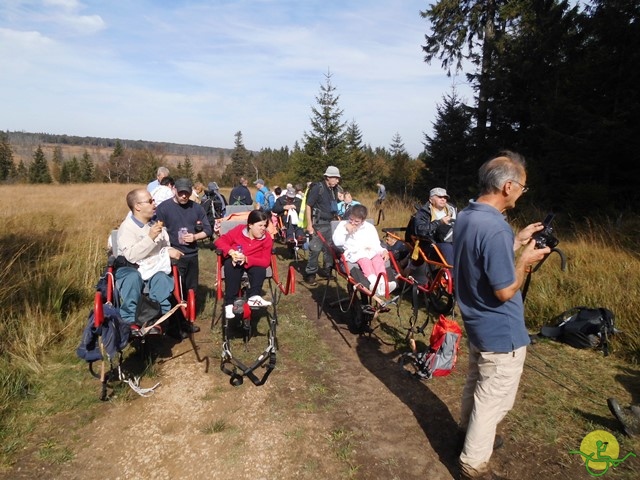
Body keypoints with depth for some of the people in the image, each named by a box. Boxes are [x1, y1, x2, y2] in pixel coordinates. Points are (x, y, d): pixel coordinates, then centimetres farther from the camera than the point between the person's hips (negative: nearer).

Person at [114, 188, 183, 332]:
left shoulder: (156, 223, 9)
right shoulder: (127, 227, -9)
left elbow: (166, 247, 11)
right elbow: (131, 256, -23)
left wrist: (169, 251, -14)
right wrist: (150, 237, -29)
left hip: (153, 266, 4)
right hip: (130, 268, -3)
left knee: (162, 278, -29)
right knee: (133, 278, -37)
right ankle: (130, 320, -24)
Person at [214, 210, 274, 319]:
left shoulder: (267, 238, -14)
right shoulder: (239, 230, -12)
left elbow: (265, 261, -20)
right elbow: (220, 241, -10)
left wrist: (246, 259, -34)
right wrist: (231, 252, -29)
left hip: (253, 263, 1)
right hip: (235, 261, -1)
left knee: (261, 269, -31)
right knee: (230, 265, -33)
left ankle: (254, 296, -41)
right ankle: (229, 303, -35)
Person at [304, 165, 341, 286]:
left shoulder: (332, 190, 11)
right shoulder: (317, 188, -12)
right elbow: (308, 206, -14)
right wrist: (309, 225, -18)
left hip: (329, 224, 8)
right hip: (318, 224, -8)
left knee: (329, 248, 14)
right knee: (315, 249, -8)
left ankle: (326, 270, 28)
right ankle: (310, 274, 1)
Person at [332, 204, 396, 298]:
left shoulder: (369, 227, 21)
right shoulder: (343, 224, 15)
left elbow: (376, 243, 15)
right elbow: (337, 242, 4)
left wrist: (383, 251, -5)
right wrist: (346, 231, -7)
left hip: (370, 251, 3)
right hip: (352, 252, -3)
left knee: (378, 258, -32)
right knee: (364, 259, -37)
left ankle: (382, 283, -53)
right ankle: (374, 282, -60)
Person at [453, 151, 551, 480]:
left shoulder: (465, 216, 0)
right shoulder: (496, 229, -30)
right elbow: (505, 291, -25)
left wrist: (518, 242, 8)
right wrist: (526, 260, -11)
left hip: (477, 322, 9)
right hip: (501, 331, -9)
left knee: (477, 383, 28)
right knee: (493, 400, 9)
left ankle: (468, 430, 49)